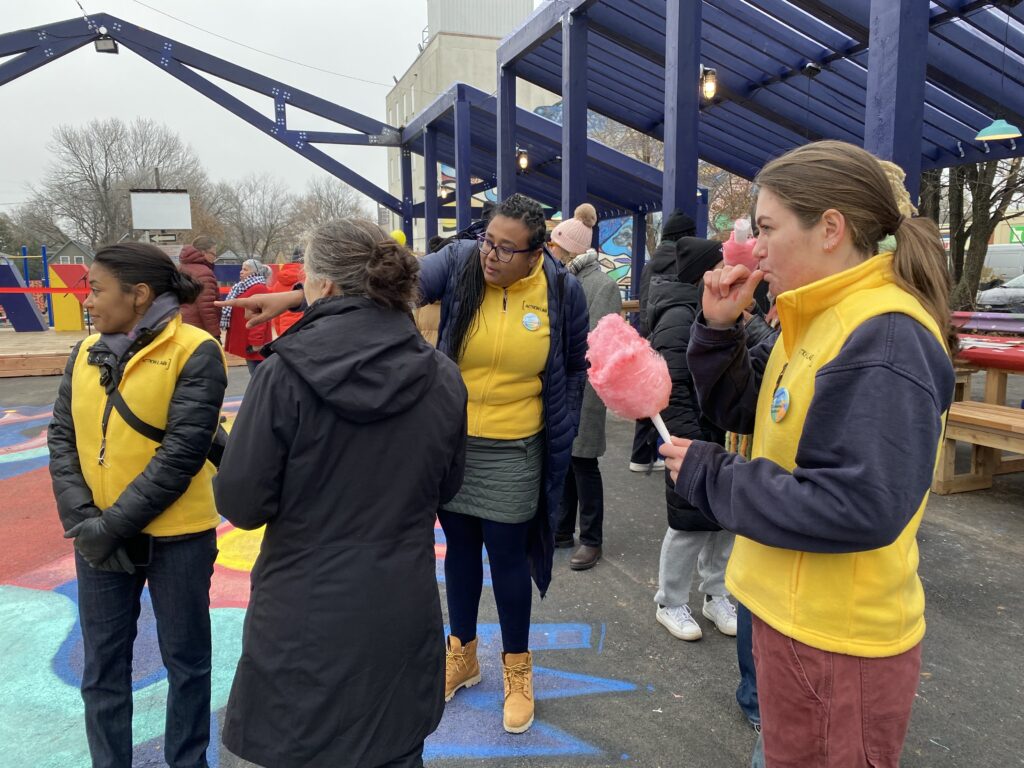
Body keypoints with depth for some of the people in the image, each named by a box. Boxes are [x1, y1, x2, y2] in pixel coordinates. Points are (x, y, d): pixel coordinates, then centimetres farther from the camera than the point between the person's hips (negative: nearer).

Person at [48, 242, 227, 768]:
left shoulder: (194, 352, -13)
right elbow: (62, 438, 4)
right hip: (99, 537, 5)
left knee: (185, 661, 12)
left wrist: (115, 524, -16)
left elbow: (181, 454, -17)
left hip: (175, 536, -5)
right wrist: (81, 518, -10)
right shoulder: (86, 353, 6)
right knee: (101, 668, 16)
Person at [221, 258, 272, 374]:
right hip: (247, 342, 11)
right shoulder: (246, 288, 17)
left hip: (254, 345, -11)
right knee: (256, 374, 15)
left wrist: (256, 342, -26)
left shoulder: (259, 289, -17)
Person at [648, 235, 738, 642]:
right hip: (695, 439, -9)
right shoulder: (678, 318, -16)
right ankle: (670, 604, 22)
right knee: (691, 522, 2)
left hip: (722, 433, 9)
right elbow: (671, 390, -22)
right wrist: (691, 445, -23)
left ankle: (716, 596, 34)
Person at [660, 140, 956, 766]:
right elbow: (743, 409, 12)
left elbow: (860, 508, -31)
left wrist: (710, 476, -21)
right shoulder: (825, 318, 6)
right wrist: (719, 329, -4)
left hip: (836, 643, -9)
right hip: (795, 615, 9)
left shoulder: (885, 341, -24)